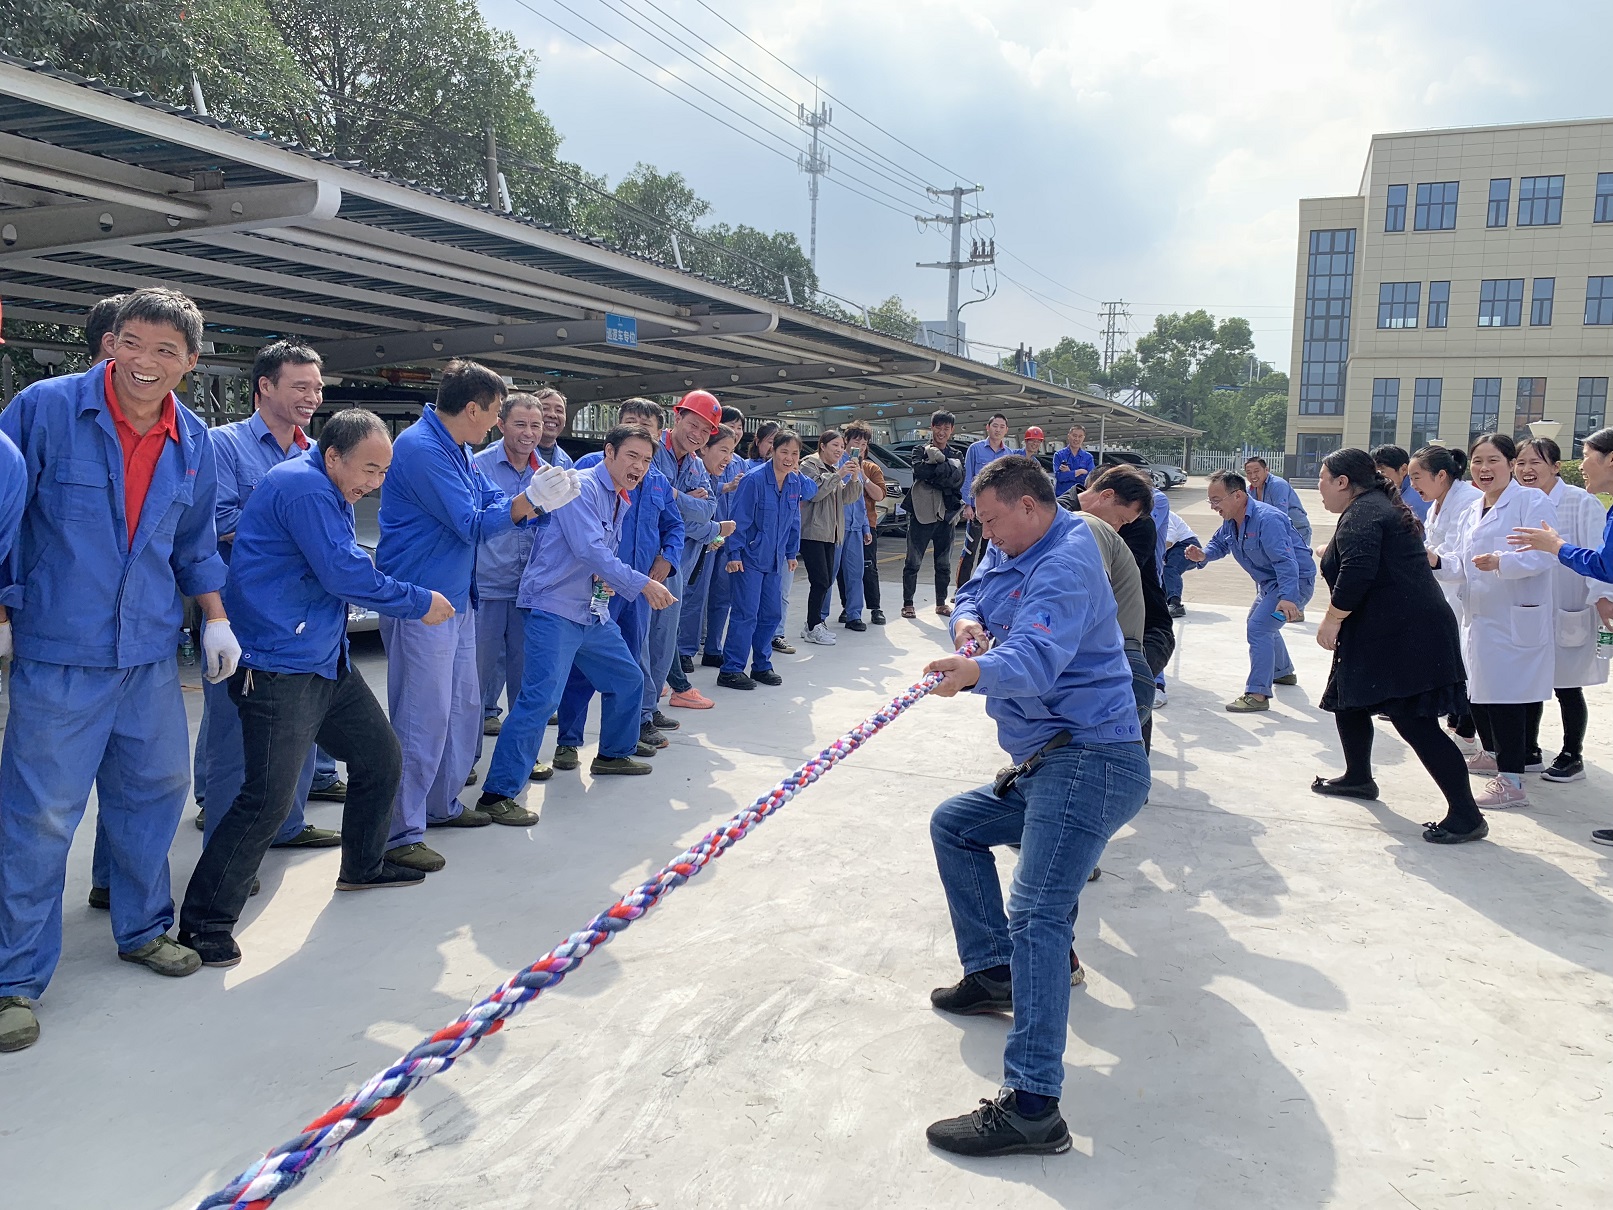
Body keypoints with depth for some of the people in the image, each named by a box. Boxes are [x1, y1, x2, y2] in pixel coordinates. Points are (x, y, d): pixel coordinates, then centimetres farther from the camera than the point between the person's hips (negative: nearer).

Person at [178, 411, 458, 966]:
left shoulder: (328, 490, 17)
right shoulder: (303, 487, -16)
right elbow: (345, 572, -22)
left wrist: (413, 600, 4)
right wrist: (420, 603, -11)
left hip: (326, 662, 11)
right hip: (279, 667, -11)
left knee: (382, 757, 17)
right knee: (270, 796, -13)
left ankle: (363, 867, 36)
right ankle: (205, 922, -1)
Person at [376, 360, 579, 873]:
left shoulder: (456, 447, 13)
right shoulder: (422, 448, -19)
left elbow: (491, 501, 16)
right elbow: (471, 524, -19)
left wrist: (539, 497, 1)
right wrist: (530, 499, -17)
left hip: (456, 599, 10)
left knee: (463, 705, 18)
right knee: (423, 717, -6)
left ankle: (442, 803, 32)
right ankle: (401, 832, 3)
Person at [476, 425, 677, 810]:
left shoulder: (620, 501, 15)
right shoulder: (581, 486, -14)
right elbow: (589, 549, -24)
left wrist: (607, 577, 0)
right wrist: (643, 584, -23)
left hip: (595, 612, 10)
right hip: (555, 608, -10)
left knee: (628, 679, 18)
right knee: (541, 697, -16)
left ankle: (613, 754, 39)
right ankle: (498, 793, -12)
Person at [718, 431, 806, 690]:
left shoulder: (795, 482, 4)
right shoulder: (754, 479, -17)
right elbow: (739, 520, -16)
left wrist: (792, 553, 15)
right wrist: (734, 554, -16)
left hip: (773, 559, 7)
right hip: (749, 557, -7)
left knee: (770, 612, 10)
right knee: (746, 613, -8)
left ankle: (761, 666, 22)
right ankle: (730, 670, 0)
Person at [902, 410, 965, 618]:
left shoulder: (956, 455, 12)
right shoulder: (921, 451, 4)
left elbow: (958, 480, -7)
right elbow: (919, 470, -18)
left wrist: (938, 462, -14)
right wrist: (944, 467, -14)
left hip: (946, 514, 3)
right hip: (922, 513, -3)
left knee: (944, 563, 11)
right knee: (913, 561, 0)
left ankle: (941, 603, 21)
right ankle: (907, 604, 7)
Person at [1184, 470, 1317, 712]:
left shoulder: (1267, 519, -31)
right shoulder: (1230, 521, -2)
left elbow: (1285, 561, -38)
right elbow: (1219, 543, 15)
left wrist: (1287, 597, -49)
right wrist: (1204, 555, -9)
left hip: (1295, 581, -11)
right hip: (1269, 582, 11)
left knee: (1258, 627, -23)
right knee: (1261, 624, 29)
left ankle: (1257, 694, -20)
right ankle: (1283, 672, 52)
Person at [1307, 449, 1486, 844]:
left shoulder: (1360, 515, -14)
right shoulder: (1379, 505, 19)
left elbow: (1357, 572, -27)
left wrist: (1332, 619, -18)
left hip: (1403, 634, -11)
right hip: (1400, 631, 11)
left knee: (1414, 722, -11)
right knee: (1346, 699, 21)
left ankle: (1466, 817, -7)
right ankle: (1358, 778, 37)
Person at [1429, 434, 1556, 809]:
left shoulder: (1532, 501, -8)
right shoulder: (1472, 511, 16)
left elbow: (1545, 555, -18)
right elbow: (1462, 563, 16)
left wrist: (1501, 562, -34)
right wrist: (1437, 561, -4)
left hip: (1516, 619, -8)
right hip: (1479, 616, 8)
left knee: (1506, 696, -8)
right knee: (1478, 690, 17)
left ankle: (1511, 781, -3)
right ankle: (1492, 754, 37)